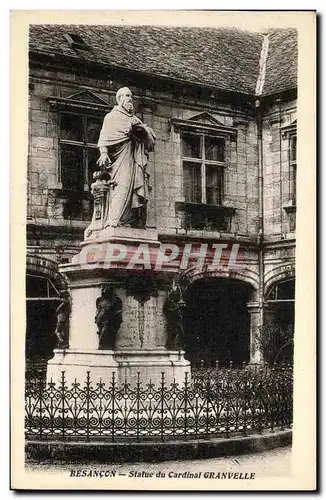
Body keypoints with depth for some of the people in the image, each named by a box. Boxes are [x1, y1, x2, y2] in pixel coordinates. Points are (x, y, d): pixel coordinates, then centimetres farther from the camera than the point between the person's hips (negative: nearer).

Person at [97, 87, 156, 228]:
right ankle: (114, 221, -28)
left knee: (139, 190, -3)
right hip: (121, 159, -6)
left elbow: (151, 139, 24)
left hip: (137, 161, 6)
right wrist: (103, 153, -19)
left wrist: (142, 128, 4)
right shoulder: (112, 116, 11)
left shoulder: (135, 119, 28)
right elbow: (105, 136, -3)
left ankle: (136, 224, -5)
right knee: (122, 186, -21)